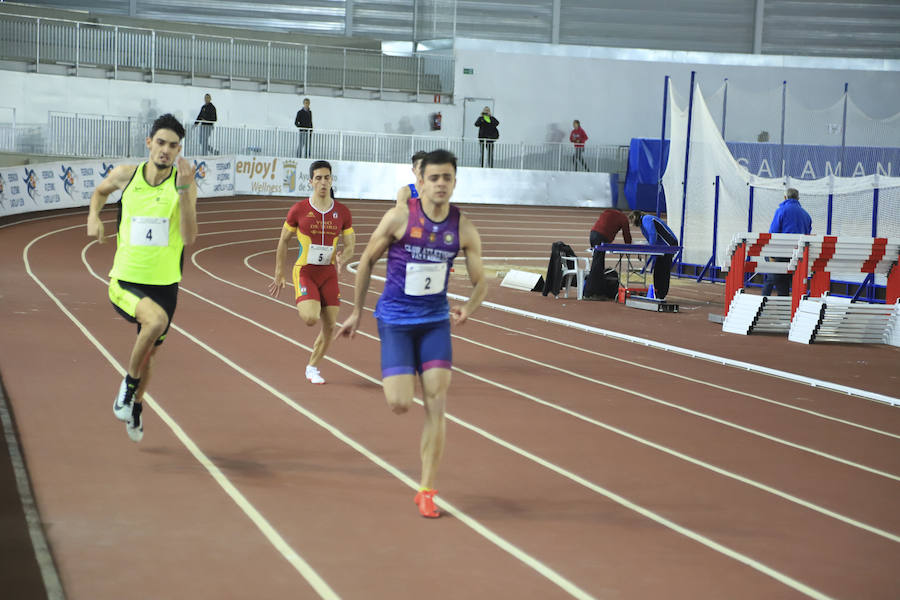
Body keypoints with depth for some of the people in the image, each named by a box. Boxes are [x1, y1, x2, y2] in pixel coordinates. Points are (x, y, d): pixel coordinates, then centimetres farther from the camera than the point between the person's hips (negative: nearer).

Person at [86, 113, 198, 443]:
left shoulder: (184, 184, -8)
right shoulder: (125, 175, -4)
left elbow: (189, 237, -19)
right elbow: (100, 191, 21)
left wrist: (184, 190, -27)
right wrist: (94, 216, 2)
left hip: (164, 284, 2)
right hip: (125, 280, -2)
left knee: (148, 353, 17)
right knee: (156, 319, -32)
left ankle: (134, 407, 46)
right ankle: (129, 383, -8)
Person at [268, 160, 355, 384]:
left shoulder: (342, 212, 1)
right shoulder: (299, 210, -5)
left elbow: (350, 245, 8)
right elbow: (283, 241, 5)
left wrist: (342, 258, -16)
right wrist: (279, 275, 5)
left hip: (329, 273, 3)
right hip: (305, 271, -3)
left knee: (329, 327, 0)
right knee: (310, 318, -23)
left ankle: (312, 368, 20)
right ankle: (303, 306, 14)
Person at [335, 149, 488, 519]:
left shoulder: (463, 229, -5)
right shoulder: (399, 217, -12)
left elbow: (480, 281, 4)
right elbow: (367, 260, 1)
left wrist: (468, 309, -18)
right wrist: (356, 313, 5)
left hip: (435, 321, 2)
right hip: (395, 319, -2)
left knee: (436, 404, -7)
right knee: (400, 405, -11)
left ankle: (426, 491, 2)